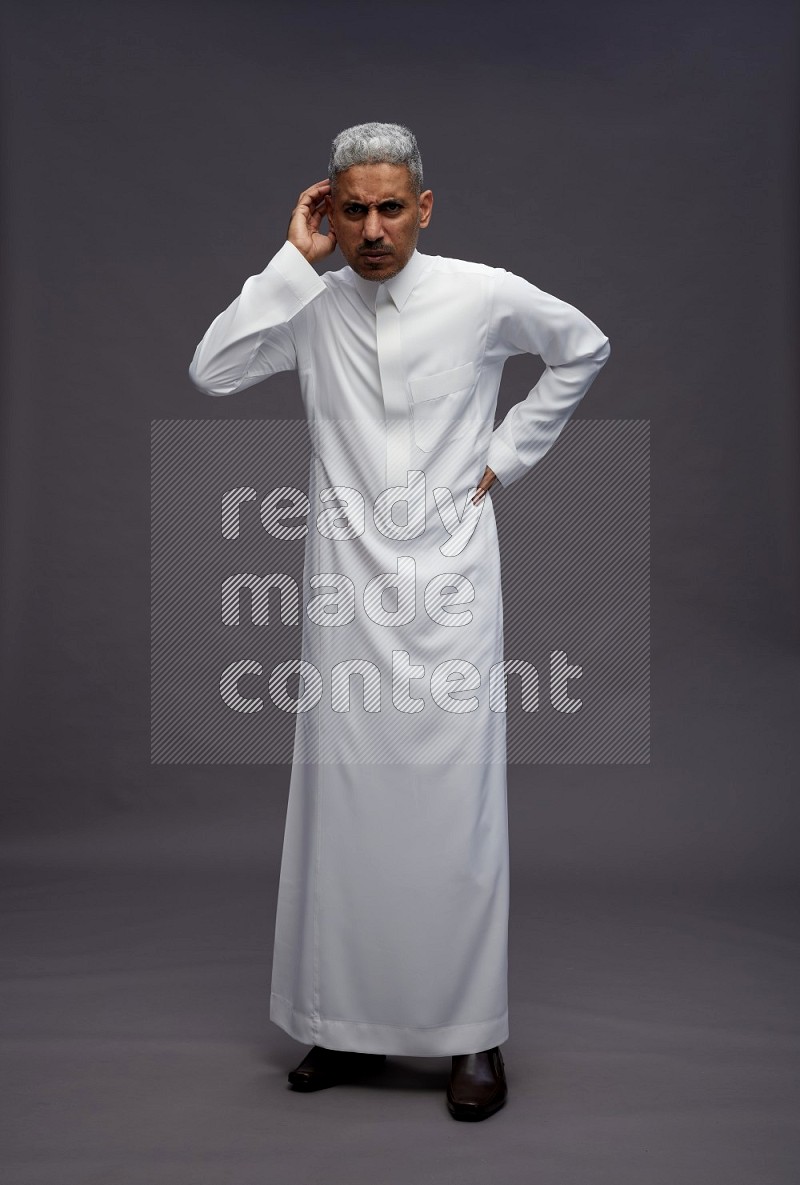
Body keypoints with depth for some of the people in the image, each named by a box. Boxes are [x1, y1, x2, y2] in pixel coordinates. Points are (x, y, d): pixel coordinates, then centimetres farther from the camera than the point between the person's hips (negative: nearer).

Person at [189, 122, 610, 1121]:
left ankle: (474, 1036, 13)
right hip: (346, 590, 2)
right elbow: (212, 371, -8)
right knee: (339, 805, 5)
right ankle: (348, 1025, 20)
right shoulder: (311, 307, 5)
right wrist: (295, 259, -6)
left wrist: (508, 451, 7)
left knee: (456, 809, -1)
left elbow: (584, 350, 15)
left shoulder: (486, 296, 0)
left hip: (449, 589, -2)